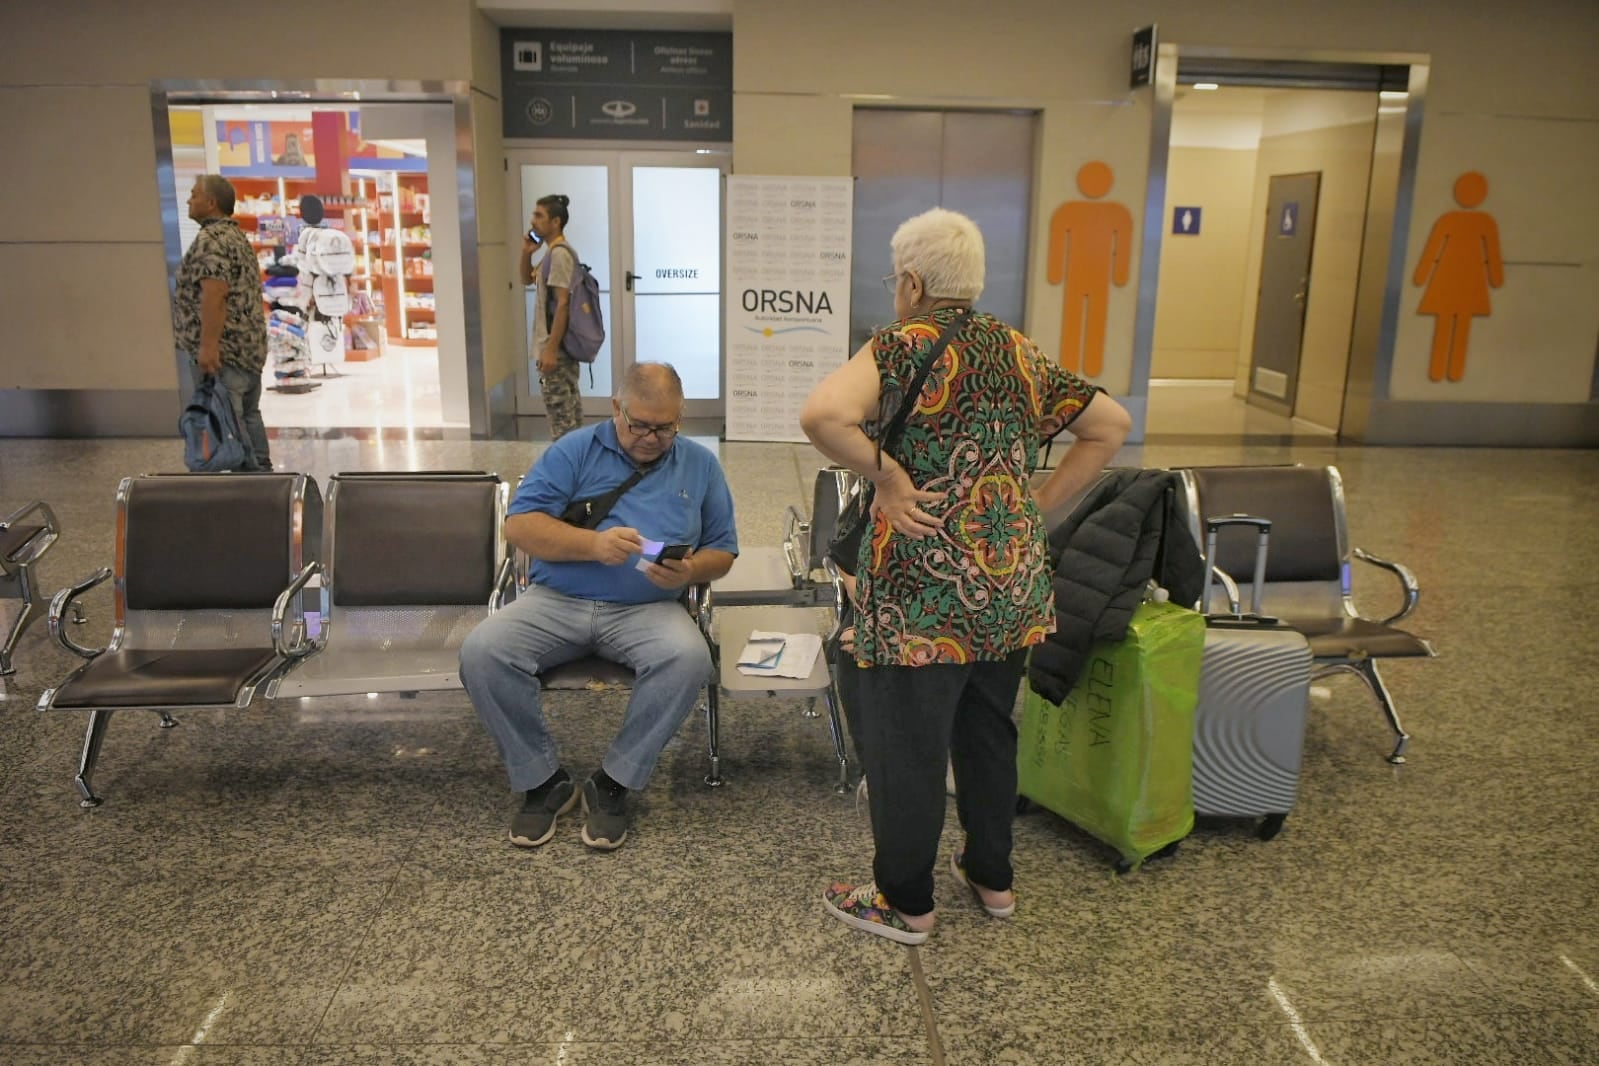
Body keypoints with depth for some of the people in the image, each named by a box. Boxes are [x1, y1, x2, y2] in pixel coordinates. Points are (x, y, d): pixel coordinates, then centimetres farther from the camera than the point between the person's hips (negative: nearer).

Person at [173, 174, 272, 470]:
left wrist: (208, 344, -25)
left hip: (223, 352, -10)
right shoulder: (237, 235, 19)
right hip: (251, 347, 10)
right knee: (249, 418, 14)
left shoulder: (211, 239, -12)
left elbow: (215, 294, -22)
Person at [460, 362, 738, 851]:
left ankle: (614, 783, -12)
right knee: (481, 651, -25)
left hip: (647, 609, 0)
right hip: (557, 601, 0)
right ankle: (543, 780, -5)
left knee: (689, 658, -32)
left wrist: (689, 571, -12)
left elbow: (722, 550, 12)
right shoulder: (574, 450, 5)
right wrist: (593, 544, -21)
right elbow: (519, 525, -5)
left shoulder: (700, 465, 12)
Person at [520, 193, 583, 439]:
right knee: (569, 407, 13)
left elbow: (562, 304, -21)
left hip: (556, 348, -10)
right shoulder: (553, 253, 15)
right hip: (563, 345, 10)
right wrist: (526, 253, 11)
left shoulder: (559, 253, -16)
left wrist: (550, 349, -23)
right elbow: (527, 280, 30)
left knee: (558, 411, -6)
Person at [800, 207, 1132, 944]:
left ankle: (904, 903, 24)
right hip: (1012, 585, 7)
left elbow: (822, 416, -30)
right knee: (988, 732, 22)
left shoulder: (903, 345, -11)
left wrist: (886, 474, -16)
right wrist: (1039, 506, 12)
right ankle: (991, 876, 38)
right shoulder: (1019, 353, 9)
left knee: (906, 746, 8)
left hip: (924, 593, -7)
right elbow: (1111, 426, 17)